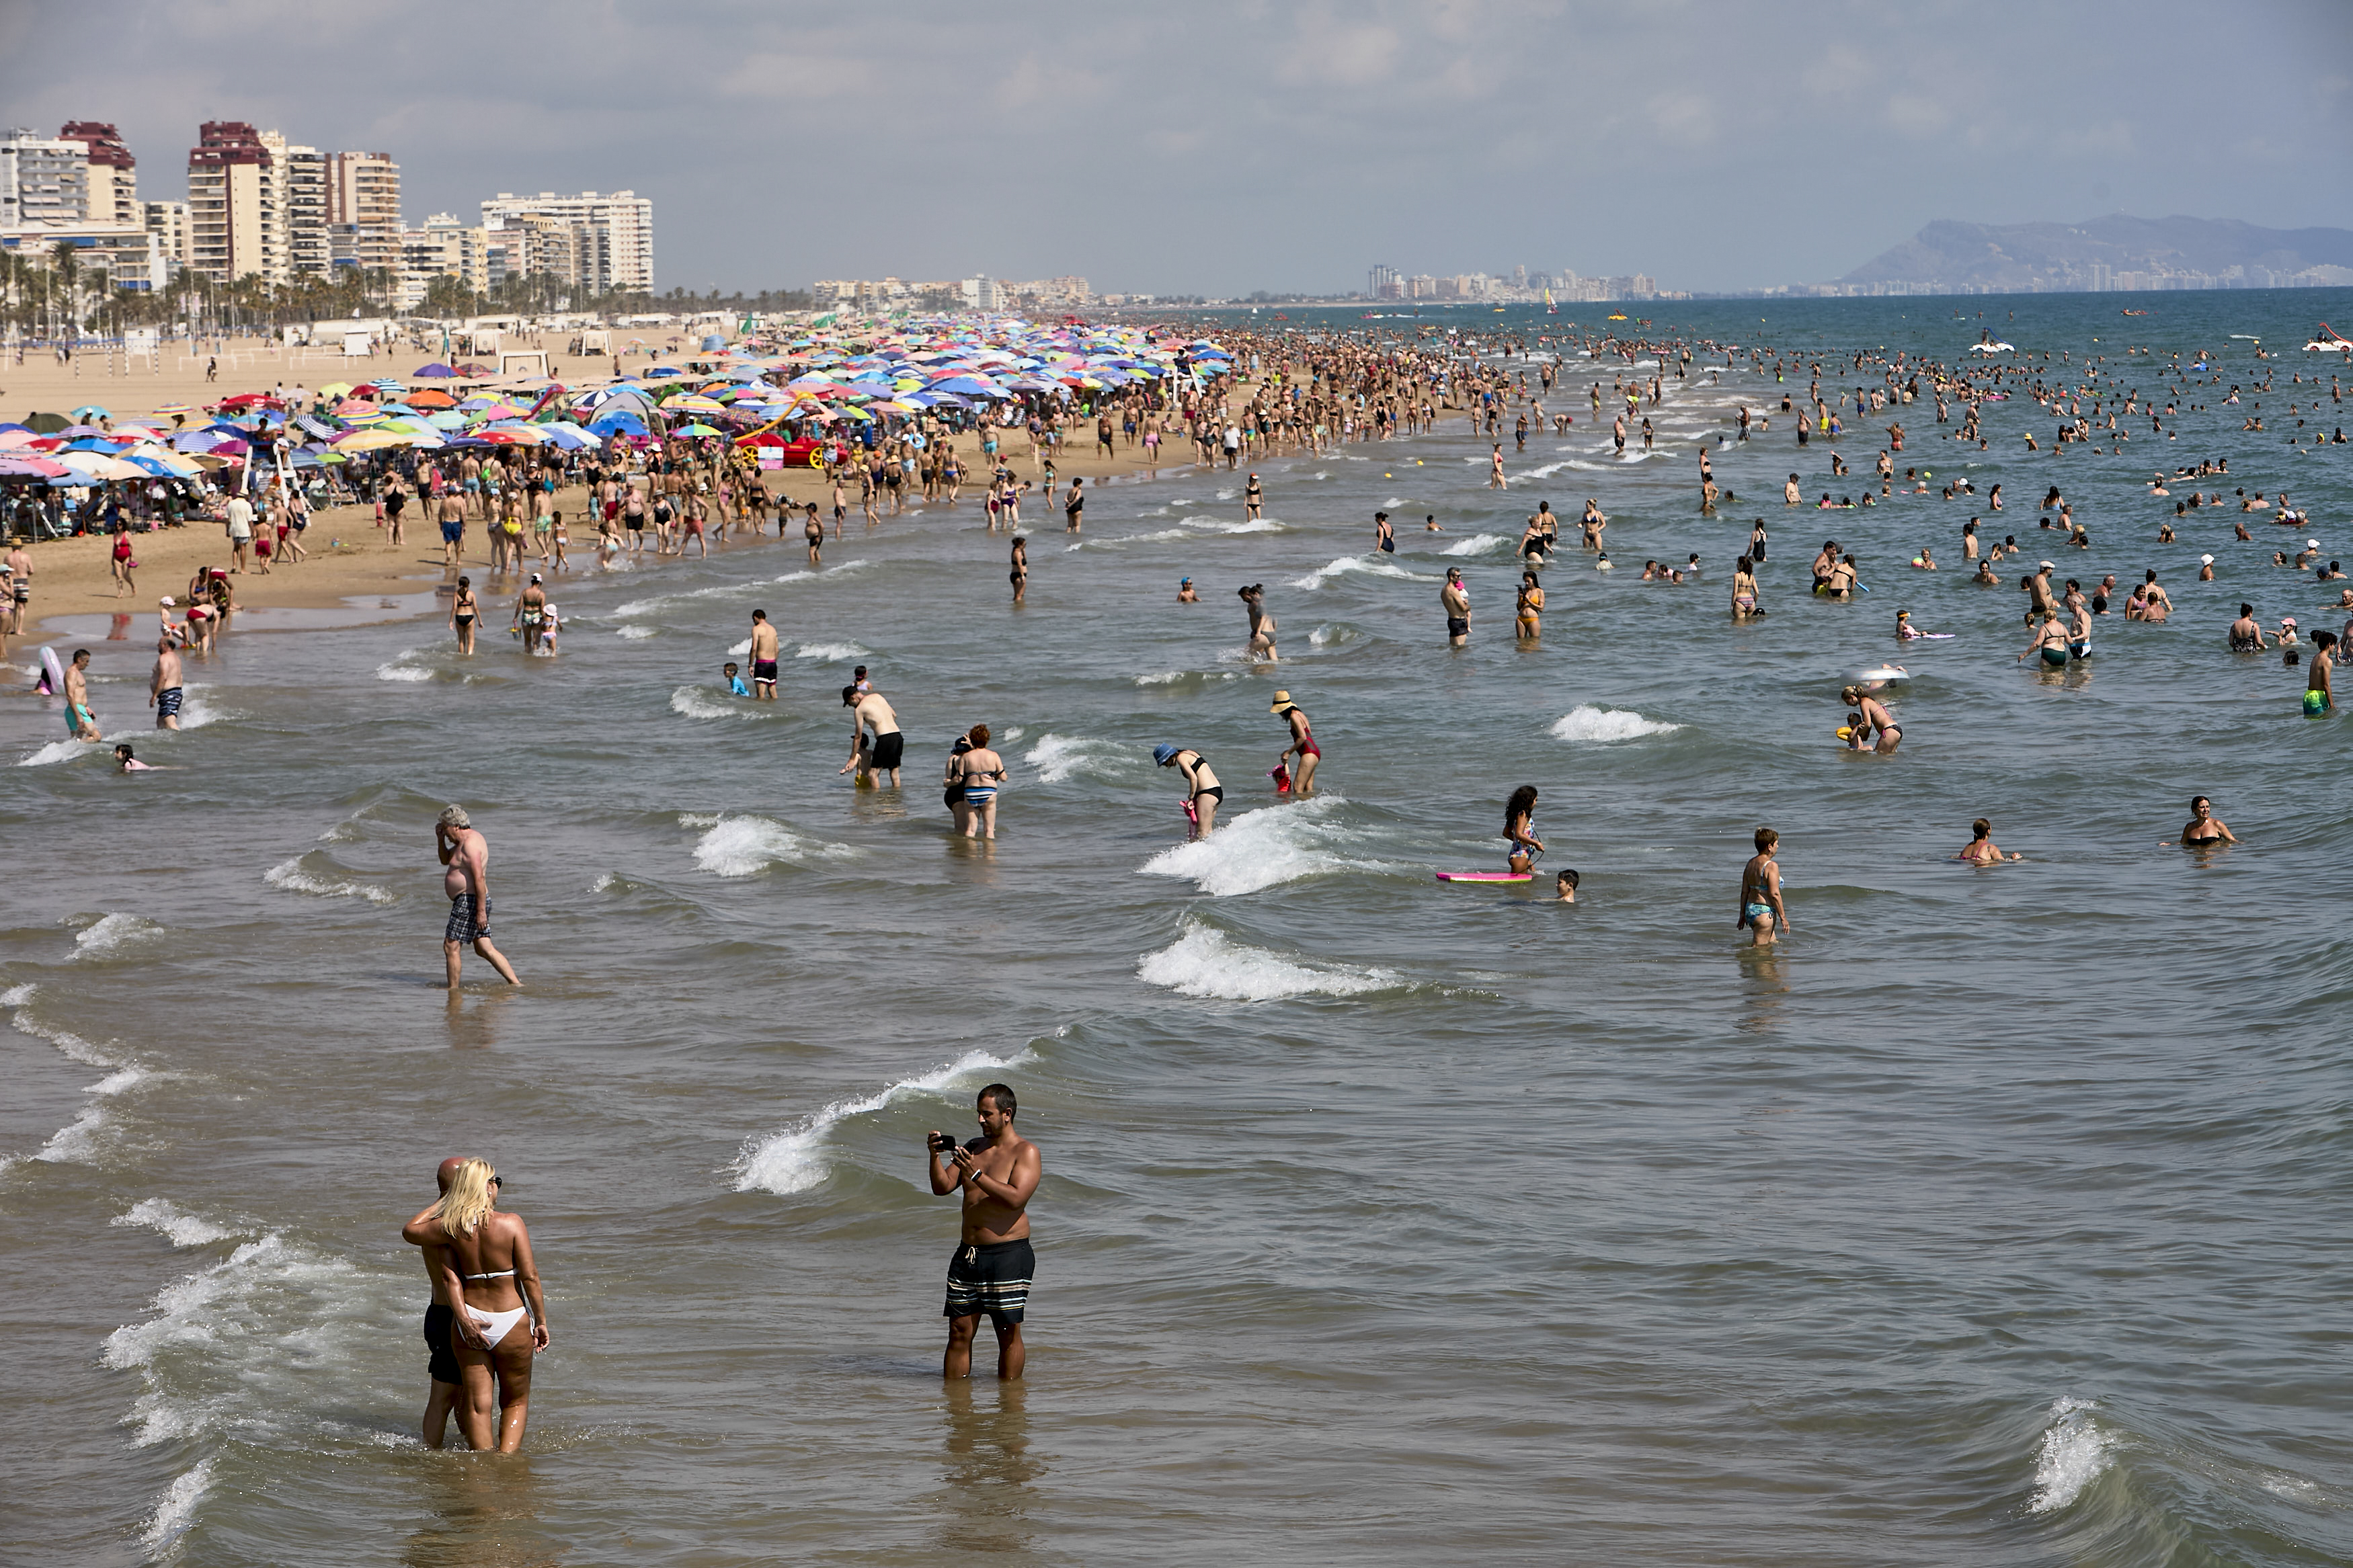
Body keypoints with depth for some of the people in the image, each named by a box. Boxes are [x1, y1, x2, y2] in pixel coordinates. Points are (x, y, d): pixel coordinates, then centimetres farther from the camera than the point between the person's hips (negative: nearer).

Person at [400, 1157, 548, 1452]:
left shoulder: (449, 1228, -6)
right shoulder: (511, 1224, -13)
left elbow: (409, 1231, 10)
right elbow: (530, 1278, -11)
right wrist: (541, 1321, -2)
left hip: (469, 1322, 2)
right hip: (511, 1322, -2)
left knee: (478, 1404, 8)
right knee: (515, 1401, 15)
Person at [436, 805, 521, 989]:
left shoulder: (471, 845, -18)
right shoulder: (466, 840, 15)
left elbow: (479, 878, -24)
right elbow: (446, 860, 28)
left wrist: (481, 911, -26)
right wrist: (440, 838, 12)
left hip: (469, 901, -11)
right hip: (468, 900, 11)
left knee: (450, 946, -5)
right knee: (484, 949, 9)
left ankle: (453, 990, 0)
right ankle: (515, 983, 6)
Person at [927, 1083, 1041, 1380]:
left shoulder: (1026, 1152, -4)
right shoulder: (973, 1147, 15)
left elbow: (1015, 1198, -19)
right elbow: (942, 1188, 9)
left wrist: (975, 1174, -23)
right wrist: (935, 1157, -9)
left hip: (1008, 1255, -6)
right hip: (968, 1253, 6)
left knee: (1009, 1333, -2)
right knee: (959, 1331, 3)